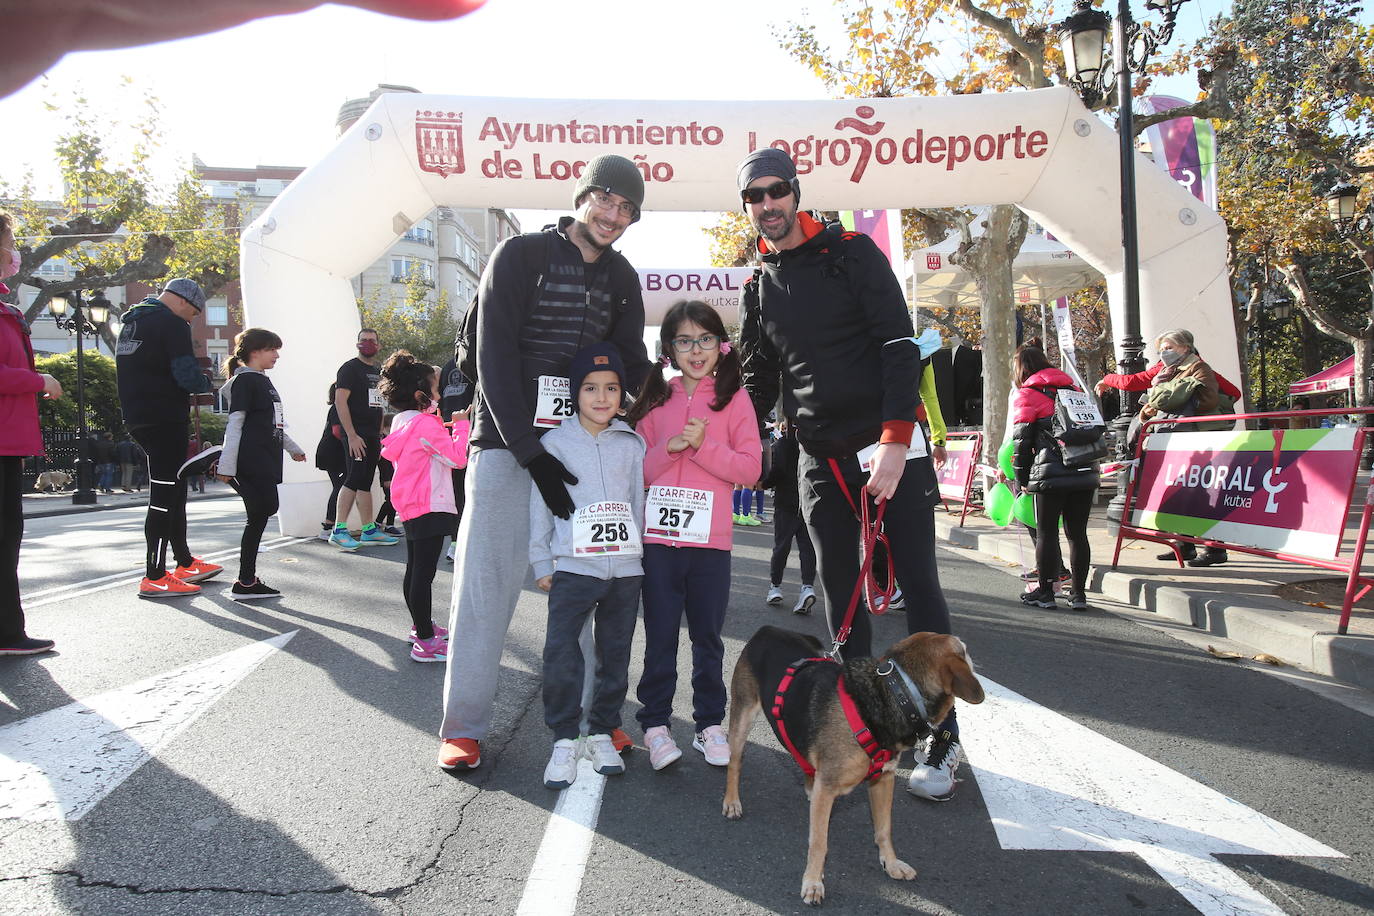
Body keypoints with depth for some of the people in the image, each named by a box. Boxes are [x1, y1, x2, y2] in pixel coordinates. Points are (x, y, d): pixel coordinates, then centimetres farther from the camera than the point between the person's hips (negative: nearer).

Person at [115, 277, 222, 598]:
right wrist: (206, 382, 1)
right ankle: (154, 578, -2)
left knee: (174, 488, 17)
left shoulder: (131, 322, 19)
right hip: (165, 419, -9)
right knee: (164, 497, -5)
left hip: (137, 418, 9)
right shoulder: (172, 324, -10)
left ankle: (184, 563, 25)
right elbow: (188, 376, -20)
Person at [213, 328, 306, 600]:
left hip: (266, 463, 9)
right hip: (250, 463, -9)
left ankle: (248, 580, 12)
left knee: (261, 516, 7)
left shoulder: (264, 381, 20)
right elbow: (235, 423, -14)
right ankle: (245, 583, -4)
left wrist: (293, 448, 39)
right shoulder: (244, 381, -7)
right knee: (258, 518, -11)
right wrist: (226, 465, -18)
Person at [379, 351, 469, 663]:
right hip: (430, 507, -10)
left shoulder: (401, 421, 11)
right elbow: (458, 457, -18)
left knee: (414, 570, 18)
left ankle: (420, 627, 32)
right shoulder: (426, 424, -17)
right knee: (424, 574, -7)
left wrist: (443, 425, 12)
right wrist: (461, 425, -10)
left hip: (410, 506, 10)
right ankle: (426, 642, -4)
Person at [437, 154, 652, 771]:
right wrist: (532, 454, -19)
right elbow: (495, 360, -12)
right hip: (507, 442, -4)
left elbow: (633, 366, 13)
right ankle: (463, 725, 7)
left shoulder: (621, 278, 12)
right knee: (487, 582, -3)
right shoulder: (521, 256, -4)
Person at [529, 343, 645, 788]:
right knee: (561, 655, -8)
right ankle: (565, 739, 7)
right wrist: (542, 563, 0)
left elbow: (638, 501, 13)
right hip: (573, 567, -2)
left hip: (625, 567, 3)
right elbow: (539, 505, 2)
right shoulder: (555, 442, 1)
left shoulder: (631, 444, 8)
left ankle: (601, 732, 25)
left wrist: (639, 551, 12)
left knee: (615, 655, 10)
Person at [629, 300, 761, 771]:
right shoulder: (656, 401, 8)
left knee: (708, 636, 10)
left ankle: (710, 722, 22)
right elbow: (638, 470, 5)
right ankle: (655, 723, 18)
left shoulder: (734, 399, 3)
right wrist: (670, 447, -13)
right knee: (660, 637, 6)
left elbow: (751, 468, -4)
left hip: (711, 540, -1)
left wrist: (703, 445, -16)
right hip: (658, 538, 1)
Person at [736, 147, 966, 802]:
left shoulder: (852, 253, -3)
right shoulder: (758, 289, 12)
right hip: (820, 460, 5)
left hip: (891, 447, -5)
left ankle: (943, 739, 7)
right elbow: (759, 382, 18)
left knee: (919, 587, -4)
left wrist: (895, 443, -19)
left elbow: (900, 348, -10)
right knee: (841, 595, 8)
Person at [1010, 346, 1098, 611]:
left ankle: (1045, 591, 11)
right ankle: (1078, 593, 14)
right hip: (1085, 472, 5)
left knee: (1047, 532, 4)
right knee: (1077, 533, 9)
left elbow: (1022, 440, -1)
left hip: (1051, 474, -5)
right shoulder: (1072, 388, 19)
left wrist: (1022, 478, 8)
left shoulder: (1027, 395, 1)